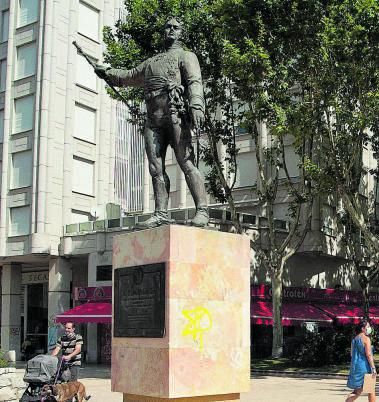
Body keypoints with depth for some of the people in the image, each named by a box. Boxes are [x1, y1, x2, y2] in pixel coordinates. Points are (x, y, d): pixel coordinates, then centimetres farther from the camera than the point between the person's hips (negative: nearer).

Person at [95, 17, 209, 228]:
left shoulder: (186, 56, 12)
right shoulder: (151, 62, 31)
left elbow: (195, 82, -6)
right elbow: (129, 76, 47)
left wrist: (197, 106, -23)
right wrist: (107, 72, 47)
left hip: (175, 115, -6)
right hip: (153, 120, 6)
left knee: (187, 164, -14)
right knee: (156, 168, -3)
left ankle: (202, 211, -18)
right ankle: (161, 214, -4)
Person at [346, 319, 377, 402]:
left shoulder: (355, 339, 14)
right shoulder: (366, 338, -10)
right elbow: (368, 354, -17)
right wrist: (373, 368, -16)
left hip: (355, 367, 7)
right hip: (364, 367, -7)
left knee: (357, 391, 11)